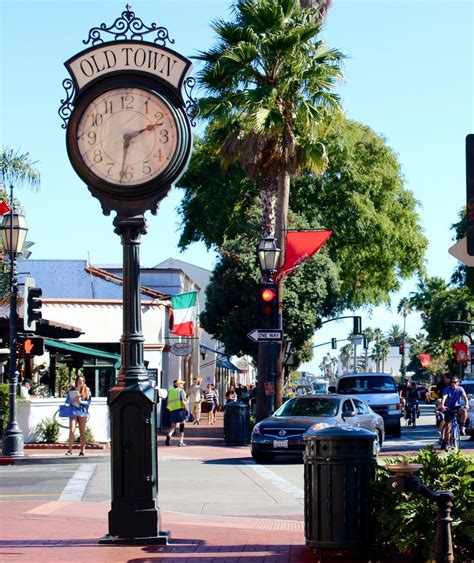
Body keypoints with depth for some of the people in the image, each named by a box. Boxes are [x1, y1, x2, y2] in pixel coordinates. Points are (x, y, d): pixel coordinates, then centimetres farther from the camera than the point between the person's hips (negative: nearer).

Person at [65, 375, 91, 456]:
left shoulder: (87, 390, 5)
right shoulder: (72, 389, 4)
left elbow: (89, 402, 1)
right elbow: (67, 400, 2)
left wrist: (80, 401, -13)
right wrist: (74, 399, -15)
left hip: (83, 413, 1)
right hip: (73, 412, -1)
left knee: (82, 432, 5)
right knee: (72, 431, -11)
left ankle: (82, 450, 10)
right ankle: (69, 450, -8)